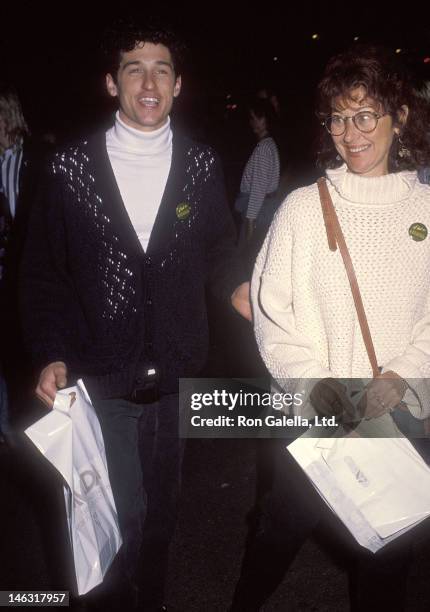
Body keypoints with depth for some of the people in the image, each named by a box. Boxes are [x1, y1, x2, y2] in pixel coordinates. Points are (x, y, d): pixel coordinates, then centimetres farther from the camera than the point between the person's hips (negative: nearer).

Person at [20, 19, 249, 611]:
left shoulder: (201, 166, 1)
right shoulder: (71, 168, -4)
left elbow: (218, 247, 13)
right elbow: (43, 272, -1)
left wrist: (236, 287, -6)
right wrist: (51, 355, -8)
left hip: (177, 375, 2)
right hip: (100, 379, -2)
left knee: (161, 507, 18)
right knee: (122, 514, 3)